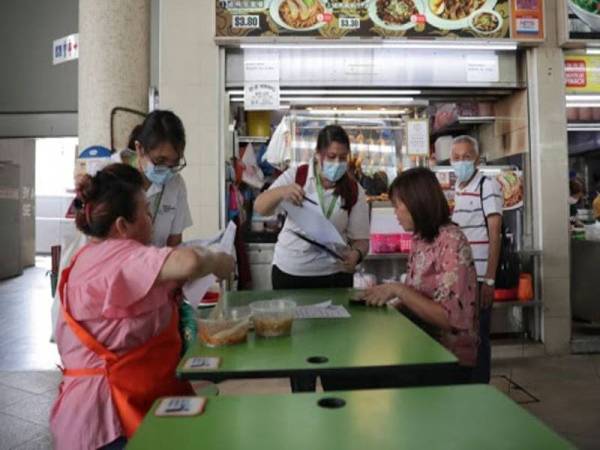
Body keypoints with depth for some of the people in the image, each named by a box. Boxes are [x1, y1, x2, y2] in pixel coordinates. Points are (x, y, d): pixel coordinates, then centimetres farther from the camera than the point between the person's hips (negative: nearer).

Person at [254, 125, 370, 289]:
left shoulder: (354, 192, -4)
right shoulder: (296, 176, -4)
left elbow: (360, 238, -3)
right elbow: (260, 208, -11)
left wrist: (356, 254, -26)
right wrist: (281, 192, -31)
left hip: (333, 274, 0)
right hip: (288, 271, 0)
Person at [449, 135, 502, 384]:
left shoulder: (488, 186, -8)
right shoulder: (454, 190, 12)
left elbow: (495, 235, -11)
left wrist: (489, 280, -15)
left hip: (478, 278, -6)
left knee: (478, 338, 4)